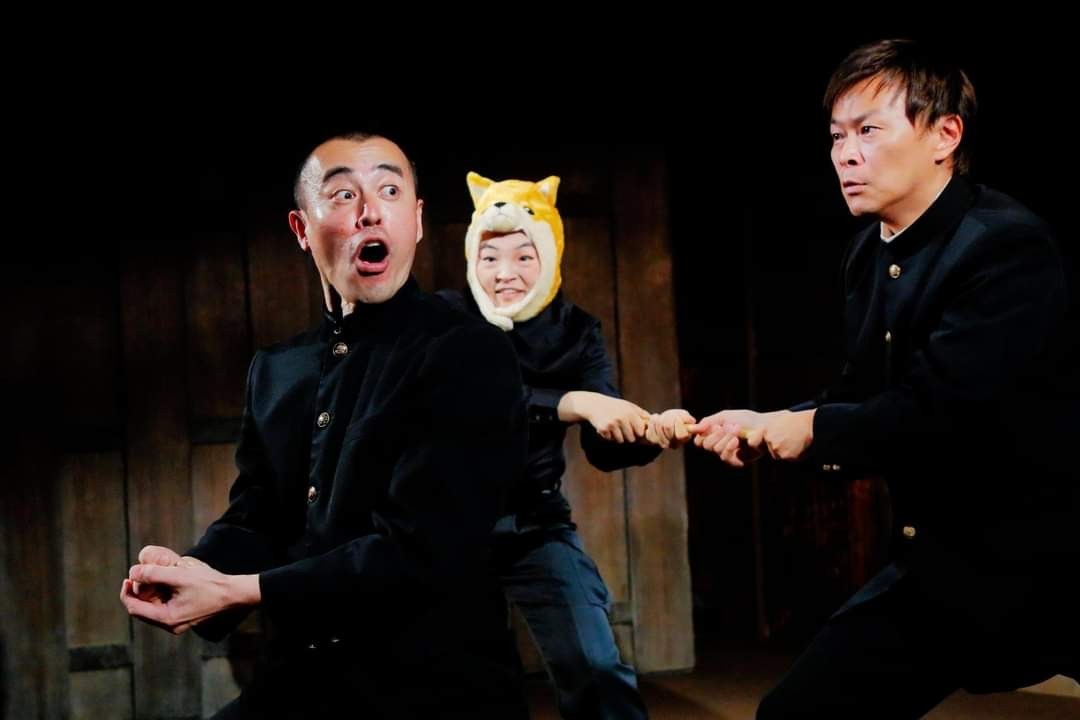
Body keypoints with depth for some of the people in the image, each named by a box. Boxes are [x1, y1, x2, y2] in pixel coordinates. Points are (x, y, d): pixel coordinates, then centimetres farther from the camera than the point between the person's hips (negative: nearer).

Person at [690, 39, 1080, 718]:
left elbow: (938, 411, -25)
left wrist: (810, 428, -13)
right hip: (940, 565, 8)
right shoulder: (872, 256, 7)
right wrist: (765, 427, -5)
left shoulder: (1008, 246, -18)